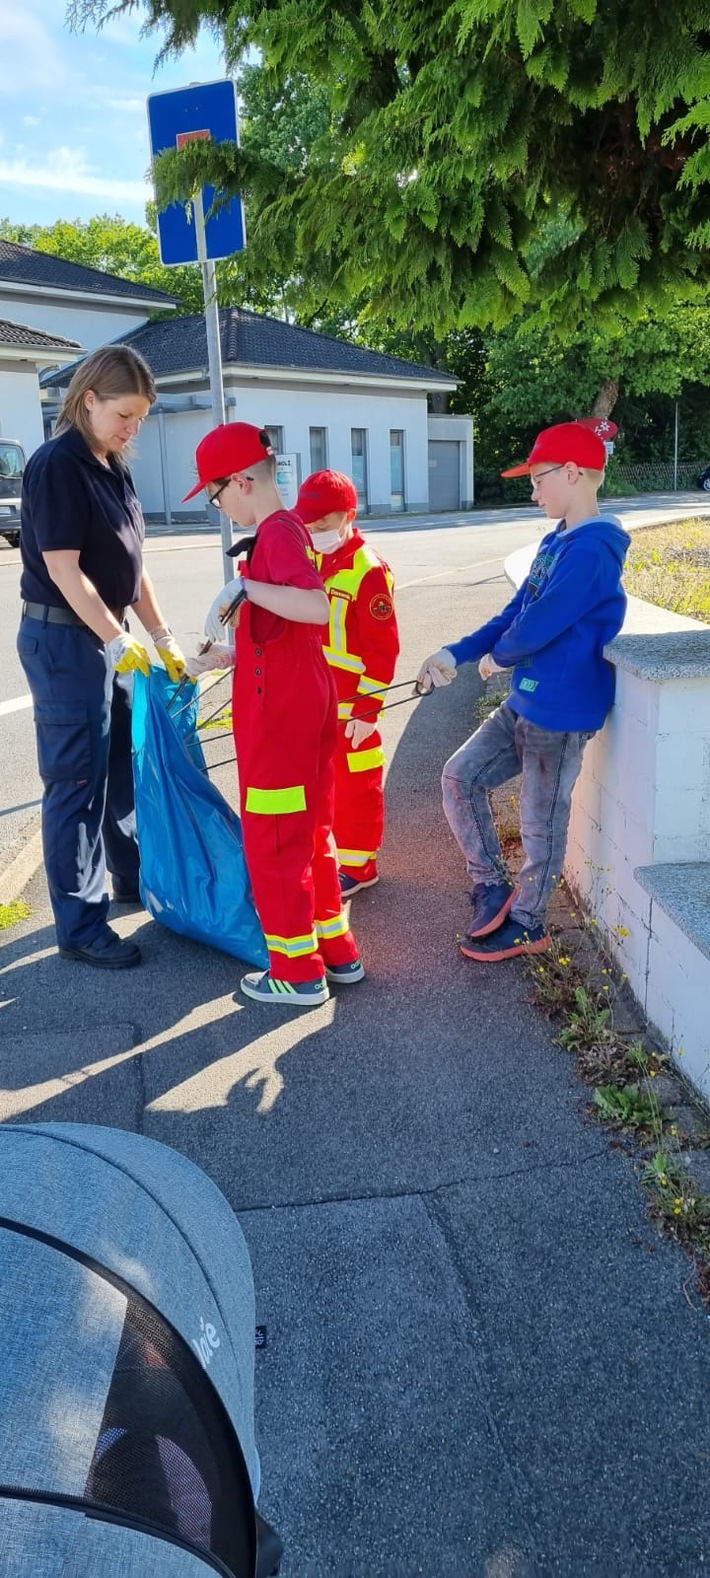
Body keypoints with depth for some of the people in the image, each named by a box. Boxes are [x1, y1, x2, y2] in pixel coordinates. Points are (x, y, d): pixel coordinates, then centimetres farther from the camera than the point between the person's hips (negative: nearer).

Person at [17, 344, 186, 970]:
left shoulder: (114, 468, 11)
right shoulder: (56, 466, -15)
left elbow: (132, 564, 13)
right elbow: (63, 569, -19)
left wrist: (162, 637, 11)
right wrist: (118, 641, -17)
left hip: (109, 635, 9)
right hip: (63, 639, -9)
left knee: (127, 762, 18)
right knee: (77, 782, -2)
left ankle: (134, 877, 37)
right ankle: (79, 925, 10)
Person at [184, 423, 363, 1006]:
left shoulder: (276, 535, -16)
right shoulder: (290, 529, 13)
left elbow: (317, 608, -33)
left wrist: (244, 586, -30)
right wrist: (231, 654, 26)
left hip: (277, 711, -10)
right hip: (308, 700, 10)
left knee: (273, 839, 2)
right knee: (312, 828, 18)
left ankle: (297, 972, 14)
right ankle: (337, 949, 29)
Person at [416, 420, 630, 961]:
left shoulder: (591, 549, -20)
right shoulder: (559, 541, 12)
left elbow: (537, 627, -24)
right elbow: (515, 612, 14)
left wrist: (497, 658, -3)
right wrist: (456, 653, 5)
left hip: (560, 713, -9)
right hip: (525, 702, 10)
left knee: (542, 824, 6)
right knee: (460, 777, 9)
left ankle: (526, 925, 25)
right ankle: (493, 887, 22)